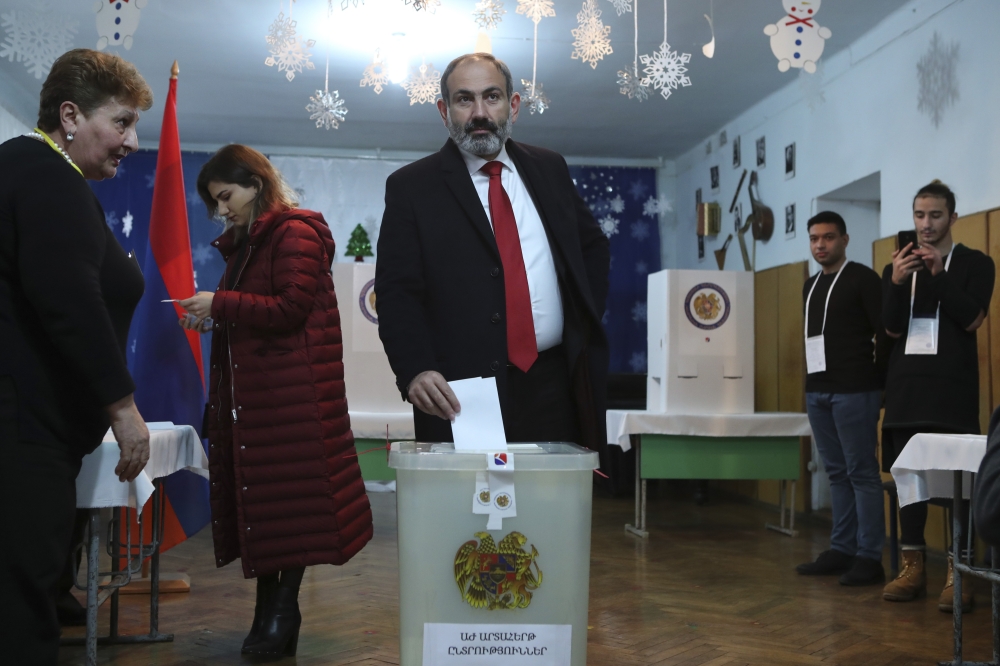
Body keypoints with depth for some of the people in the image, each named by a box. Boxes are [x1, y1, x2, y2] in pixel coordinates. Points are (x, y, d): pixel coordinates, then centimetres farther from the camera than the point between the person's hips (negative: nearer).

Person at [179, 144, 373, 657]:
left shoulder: (296, 233, -8)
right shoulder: (243, 244, 20)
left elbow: (290, 309, -17)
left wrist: (221, 303, -13)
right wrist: (212, 321, 6)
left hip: (291, 389, -9)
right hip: (249, 387, 9)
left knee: (289, 494, -4)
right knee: (255, 495, 7)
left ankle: (284, 607, 3)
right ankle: (268, 606, 12)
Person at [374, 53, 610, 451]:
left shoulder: (549, 170, 11)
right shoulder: (411, 186, -1)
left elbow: (592, 246, 23)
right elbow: (397, 294, -7)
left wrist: (586, 321, 11)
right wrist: (415, 370, -22)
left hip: (554, 388, 4)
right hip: (460, 398, -3)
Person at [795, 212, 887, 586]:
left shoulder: (863, 279, -5)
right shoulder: (810, 286, 16)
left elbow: (885, 333, -8)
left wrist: (878, 382, -7)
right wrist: (812, 380, 13)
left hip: (853, 391, -7)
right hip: (817, 391, 7)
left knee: (861, 473, -4)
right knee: (836, 473, 10)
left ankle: (869, 558, 0)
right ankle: (842, 550, 16)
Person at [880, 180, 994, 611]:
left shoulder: (975, 263, 3)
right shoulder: (896, 268, 12)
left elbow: (972, 319, -9)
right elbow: (893, 328, 1)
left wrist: (939, 274, -16)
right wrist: (898, 282, -15)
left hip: (953, 387, -3)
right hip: (907, 386, 4)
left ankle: (956, 574, 0)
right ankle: (912, 569, 12)